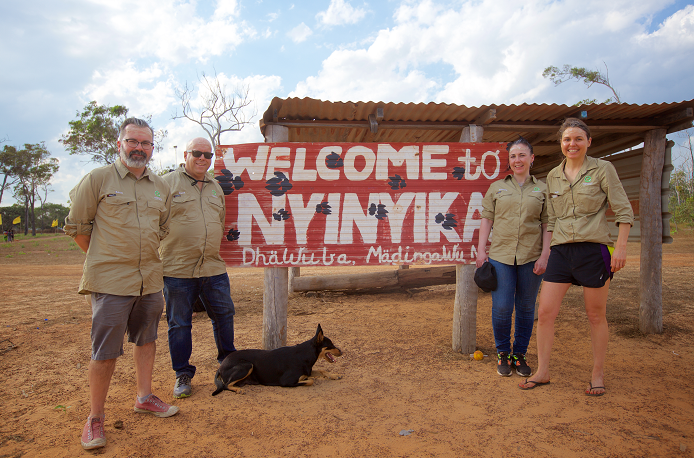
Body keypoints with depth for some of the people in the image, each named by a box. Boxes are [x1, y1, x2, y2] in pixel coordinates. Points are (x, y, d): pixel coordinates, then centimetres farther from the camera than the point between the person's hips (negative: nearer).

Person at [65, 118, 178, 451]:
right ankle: (95, 418, 15)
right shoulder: (97, 179, -4)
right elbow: (76, 225, 0)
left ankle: (144, 397, 33)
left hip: (150, 279, 5)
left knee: (146, 339, 17)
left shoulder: (161, 186, 9)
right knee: (105, 351, -1)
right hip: (110, 281, -5)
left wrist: (146, 256, 14)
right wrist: (104, 259, 5)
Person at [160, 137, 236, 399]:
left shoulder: (216, 187, 16)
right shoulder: (168, 183, -2)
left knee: (224, 314, 12)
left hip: (214, 268, 5)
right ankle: (183, 374, 20)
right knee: (179, 323, 6)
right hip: (177, 269, -5)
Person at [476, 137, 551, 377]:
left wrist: (544, 255, -5)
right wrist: (481, 250, 0)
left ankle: (520, 354, 22)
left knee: (526, 308, 7)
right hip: (501, 255, 0)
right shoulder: (497, 187, 10)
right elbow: (487, 220, 8)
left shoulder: (542, 189, 9)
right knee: (501, 308, -3)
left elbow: (548, 225, 5)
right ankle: (502, 353, 17)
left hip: (531, 257, 1)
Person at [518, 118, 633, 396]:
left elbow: (624, 211, -2)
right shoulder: (553, 176, 12)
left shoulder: (602, 169, 0)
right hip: (561, 250, 4)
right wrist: (545, 252, 11)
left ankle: (598, 375, 22)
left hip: (594, 249, -4)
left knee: (595, 315, 6)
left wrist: (621, 247, -10)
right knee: (545, 311, -1)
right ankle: (542, 372, 13)